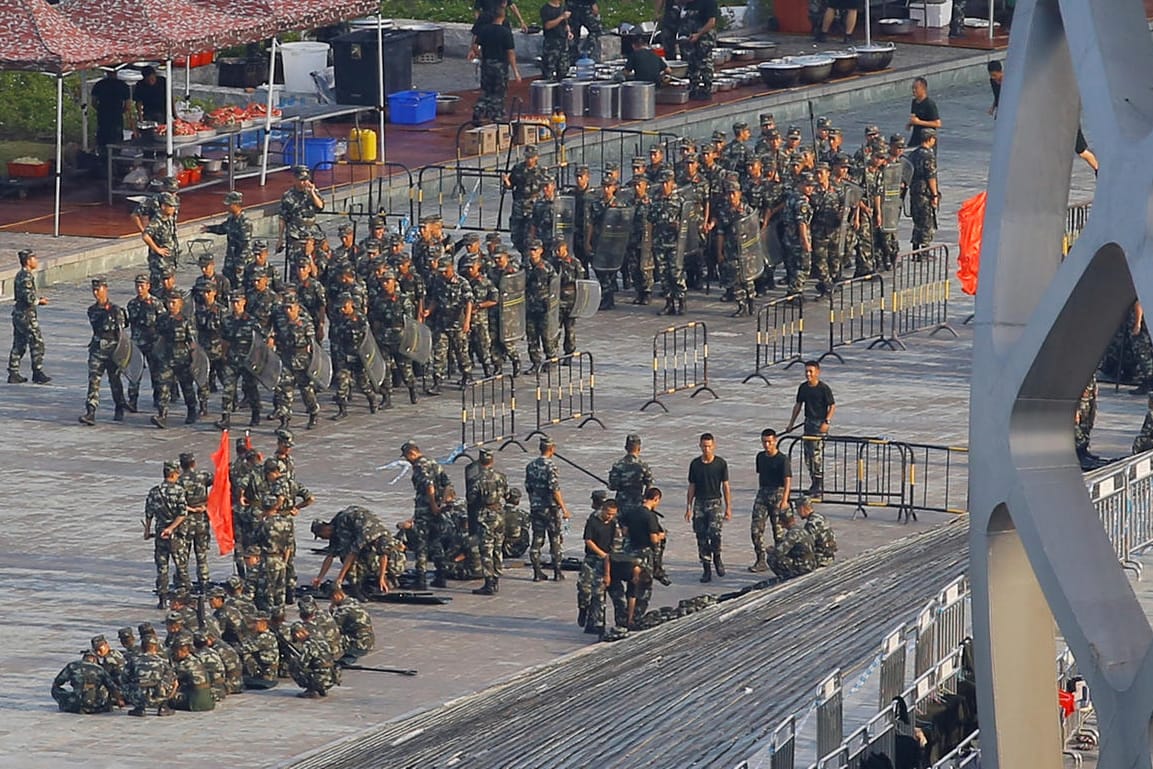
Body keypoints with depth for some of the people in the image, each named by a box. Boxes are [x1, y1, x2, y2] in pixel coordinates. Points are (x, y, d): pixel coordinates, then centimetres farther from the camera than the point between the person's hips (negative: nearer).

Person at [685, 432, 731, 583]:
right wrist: (688, 508, 7)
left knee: (714, 532, -20)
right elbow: (692, 487, 10)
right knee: (702, 538, 0)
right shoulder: (695, 464, 5)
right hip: (699, 503, 3)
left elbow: (725, 486, 3)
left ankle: (717, 558, 6)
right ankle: (706, 569, 6)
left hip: (715, 503, -2)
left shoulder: (721, 463, 0)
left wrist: (728, 508, 0)